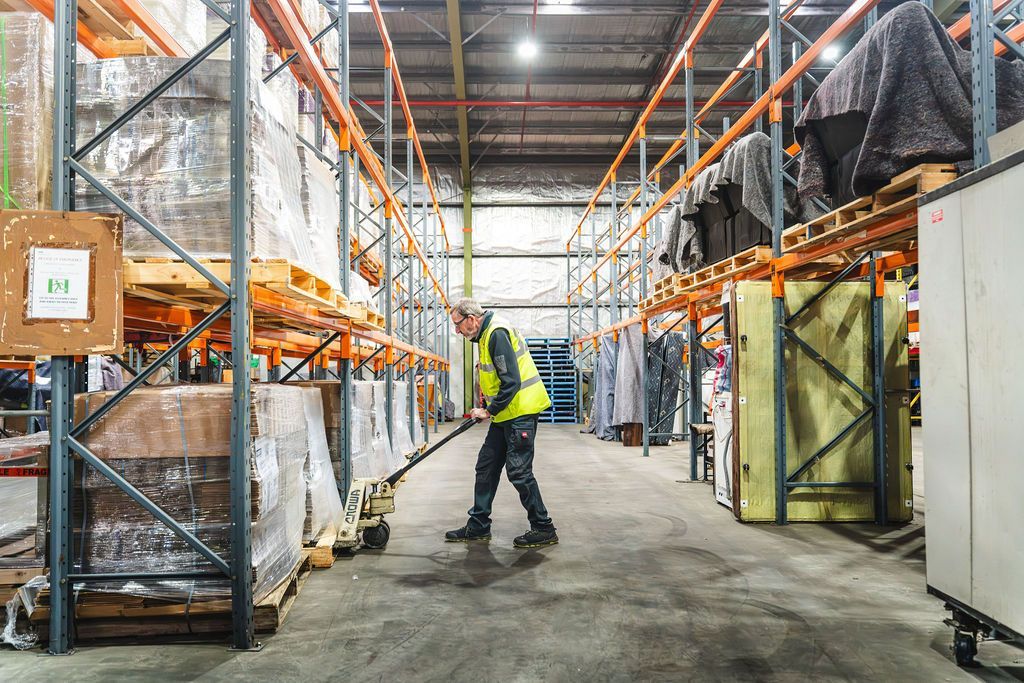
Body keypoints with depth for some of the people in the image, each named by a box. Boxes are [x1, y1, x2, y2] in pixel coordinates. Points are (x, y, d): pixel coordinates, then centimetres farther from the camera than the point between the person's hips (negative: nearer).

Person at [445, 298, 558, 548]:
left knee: (519, 471, -5)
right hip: (505, 414, 10)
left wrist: (489, 411, -14)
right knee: (486, 468, 13)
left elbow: (511, 382, -23)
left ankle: (544, 529, 8)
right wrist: (489, 410, 14)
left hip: (520, 412, -10)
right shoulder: (486, 334, 15)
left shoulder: (497, 333, -18)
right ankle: (478, 527, 23)